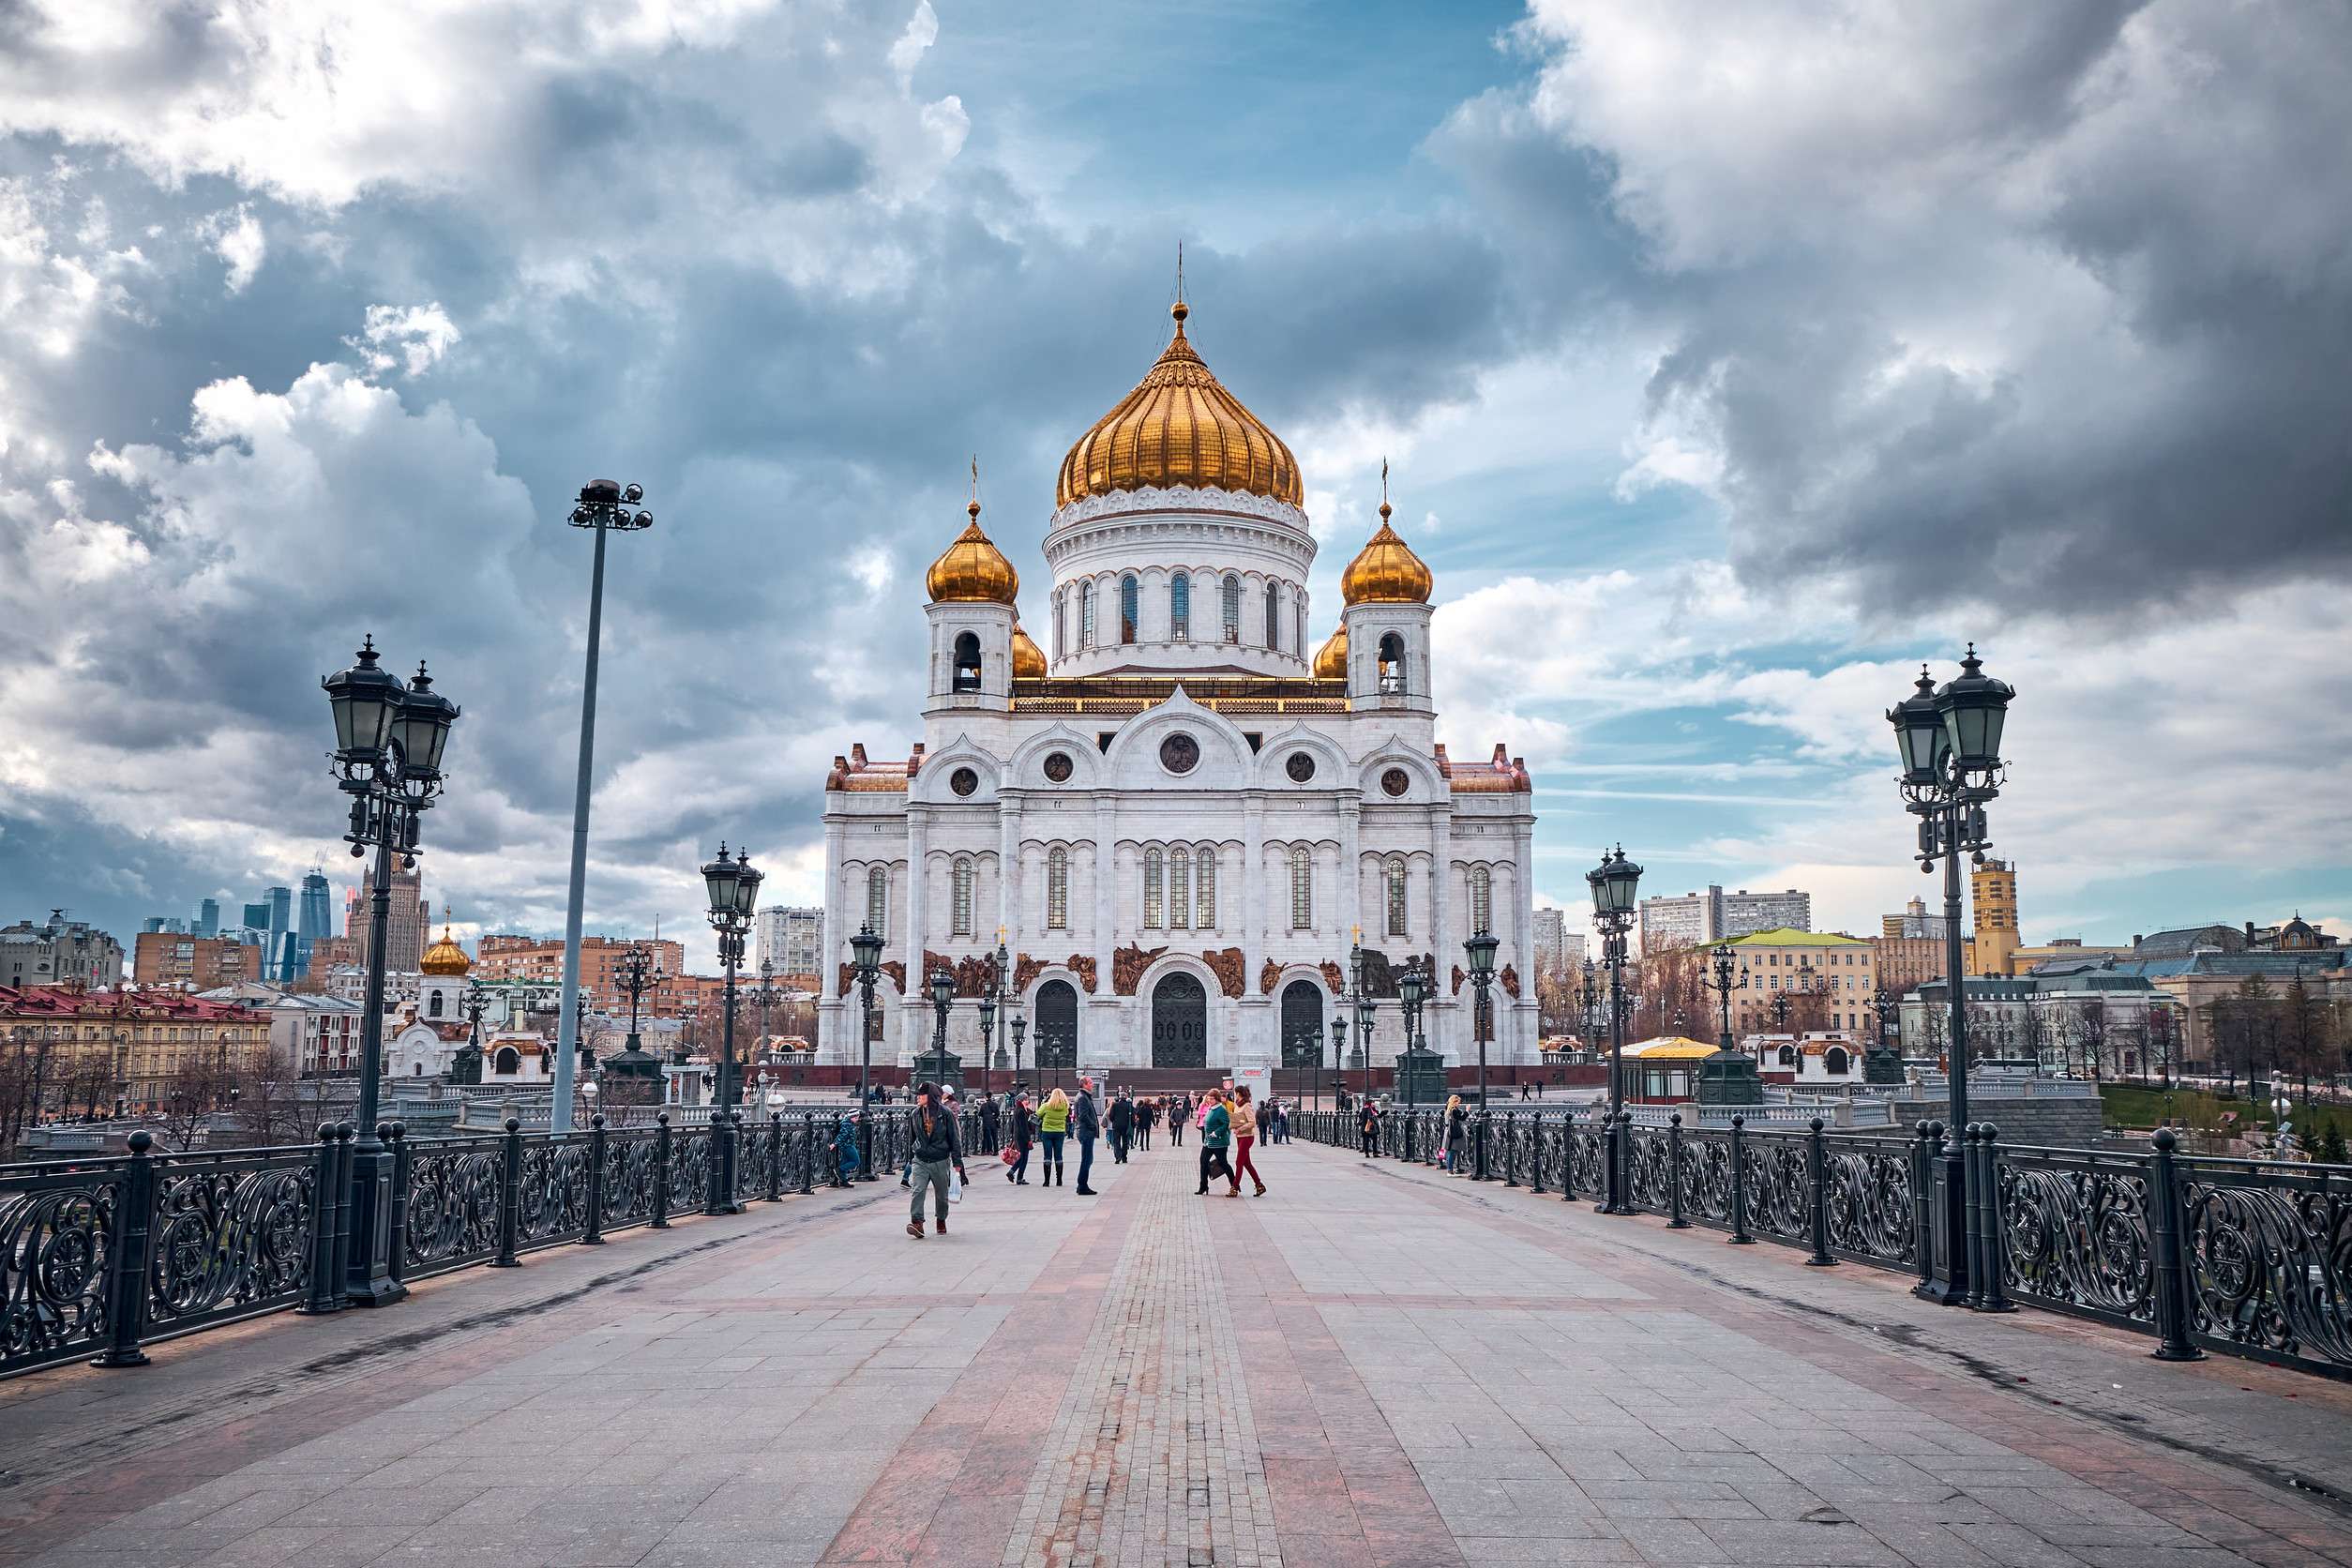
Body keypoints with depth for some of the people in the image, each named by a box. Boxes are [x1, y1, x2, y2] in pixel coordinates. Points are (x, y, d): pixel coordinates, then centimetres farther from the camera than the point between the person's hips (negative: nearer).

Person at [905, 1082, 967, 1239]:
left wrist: (957, 1161, -6)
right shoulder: (916, 1113, 3)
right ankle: (917, 1222, -22)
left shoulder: (945, 1113, -8)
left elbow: (953, 1138, -4)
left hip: (940, 1161, -2)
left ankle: (941, 1221, 32)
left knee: (941, 1194, 11)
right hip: (920, 1161, 2)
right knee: (918, 1191, -17)